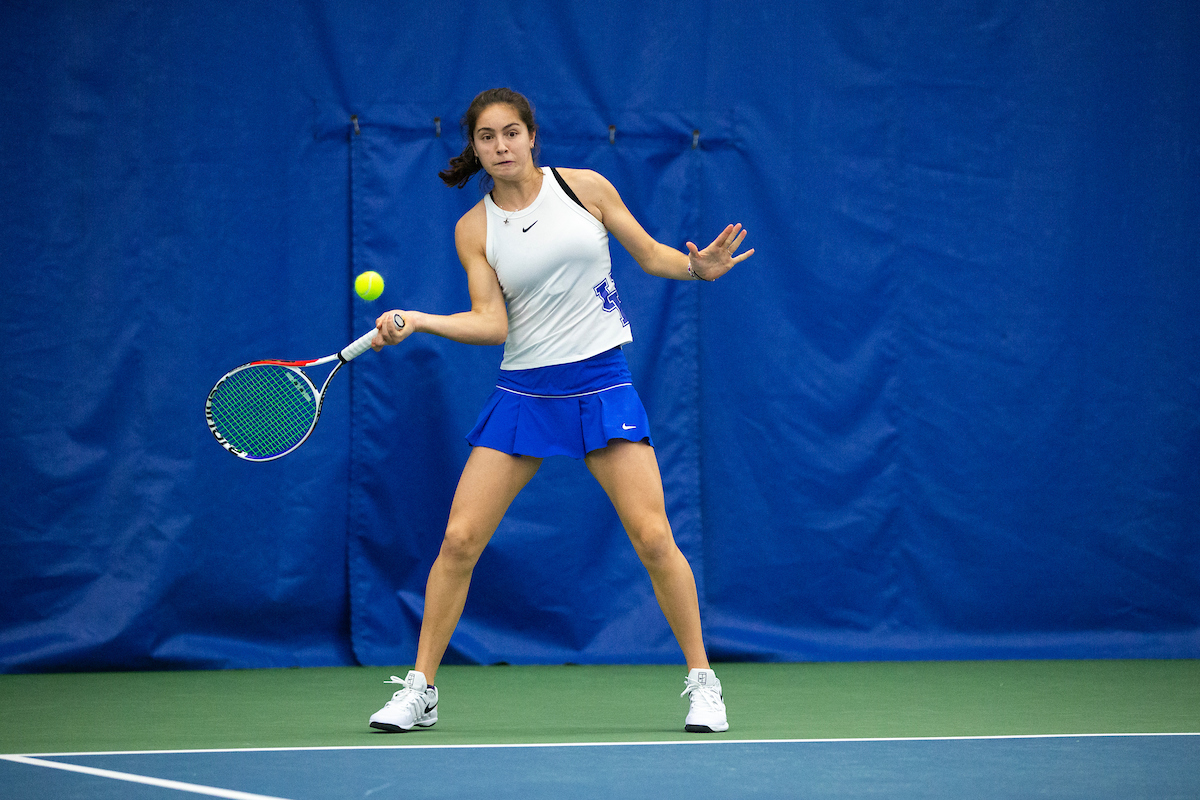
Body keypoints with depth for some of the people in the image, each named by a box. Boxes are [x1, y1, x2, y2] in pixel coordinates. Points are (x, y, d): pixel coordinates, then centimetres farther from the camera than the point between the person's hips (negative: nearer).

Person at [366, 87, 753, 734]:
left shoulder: (585, 187, 1)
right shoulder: (473, 230, 2)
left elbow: (650, 254, 10)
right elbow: (491, 324, -6)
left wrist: (698, 267, -9)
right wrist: (415, 322, -18)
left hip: (602, 384, -1)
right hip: (523, 391, 1)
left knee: (652, 536, -10)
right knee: (459, 539, -6)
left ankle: (702, 681, 5)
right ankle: (419, 691, 7)